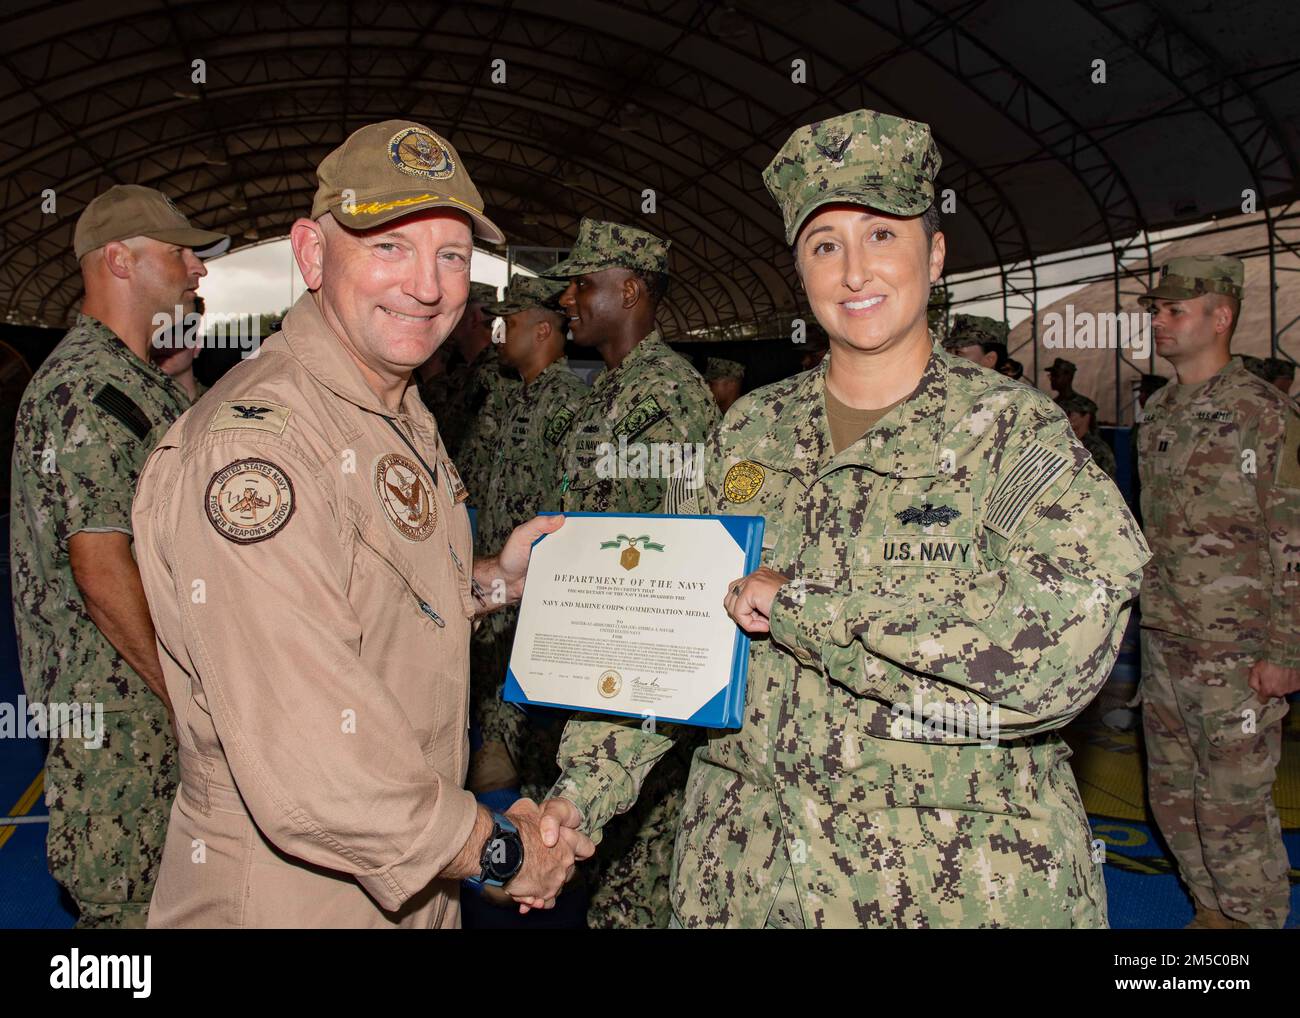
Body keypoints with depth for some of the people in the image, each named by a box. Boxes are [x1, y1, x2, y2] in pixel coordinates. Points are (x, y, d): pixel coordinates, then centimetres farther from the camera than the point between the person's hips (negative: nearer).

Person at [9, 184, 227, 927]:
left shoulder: (143, 379, 13)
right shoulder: (92, 385, -20)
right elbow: (100, 563, -24)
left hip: (151, 687, 10)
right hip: (115, 699, -10)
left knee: (161, 885, 20)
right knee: (126, 899, 4)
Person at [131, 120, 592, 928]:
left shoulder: (407, 419, 5)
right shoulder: (252, 445, -26)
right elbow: (308, 772, -31)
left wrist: (496, 579, 1)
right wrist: (500, 851, -18)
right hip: (286, 897, -8)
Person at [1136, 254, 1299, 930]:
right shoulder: (1158, 412, 11)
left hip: (1234, 652, -7)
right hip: (1161, 643, 7)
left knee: (1234, 805, 1)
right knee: (1173, 796, 16)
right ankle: (1213, 912, 34)